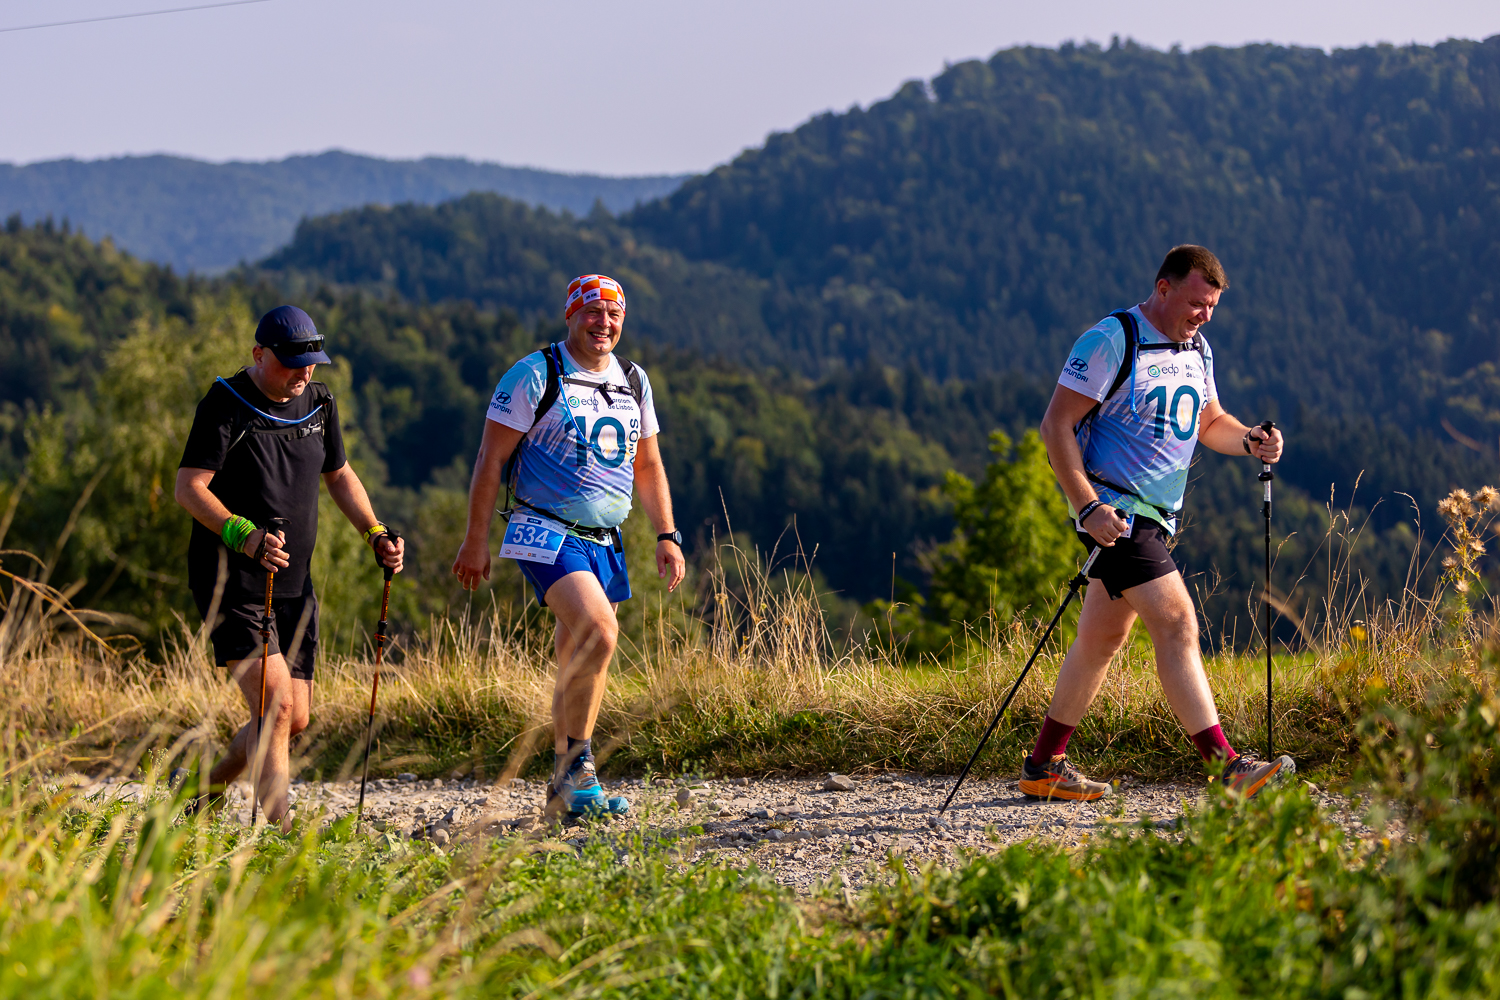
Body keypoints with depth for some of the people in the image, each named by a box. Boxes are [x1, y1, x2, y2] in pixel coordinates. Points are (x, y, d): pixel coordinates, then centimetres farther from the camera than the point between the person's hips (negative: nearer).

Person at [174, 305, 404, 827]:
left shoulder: (318, 402, 9)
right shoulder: (226, 405, -11)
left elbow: (339, 474, 22)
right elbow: (189, 487, -17)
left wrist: (375, 534, 7)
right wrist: (244, 536, -31)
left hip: (293, 585, 7)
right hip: (230, 583, -7)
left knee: (294, 720, 8)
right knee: (275, 703, -19)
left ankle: (207, 796, 29)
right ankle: (276, 831, -17)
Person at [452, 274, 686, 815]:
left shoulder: (633, 382, 12)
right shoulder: (535, 375, -6)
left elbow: (648, 464, 21)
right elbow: (491, 458, -6)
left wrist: (667, 535, 14)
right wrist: (475, 540, -9)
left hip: (604, 540, 6)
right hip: (546, 533, -6)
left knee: (578, 662, 8)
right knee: (600, 629, -25)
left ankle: (566, 785, 17)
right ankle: (576, 764, -17)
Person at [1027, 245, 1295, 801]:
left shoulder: (1196, 349, 12)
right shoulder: (1111, 341, -13)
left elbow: (1209, 422, 25)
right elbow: (1056, 425, -15)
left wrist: (1249, 441, 1)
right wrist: (1089, 506, -23)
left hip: (1157, 515, 9)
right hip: (1114, 511, -9)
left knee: (1103, 638, 13)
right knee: (1176, 622, -17)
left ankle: (1043, 766, 22)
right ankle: (1227, 767, -22)